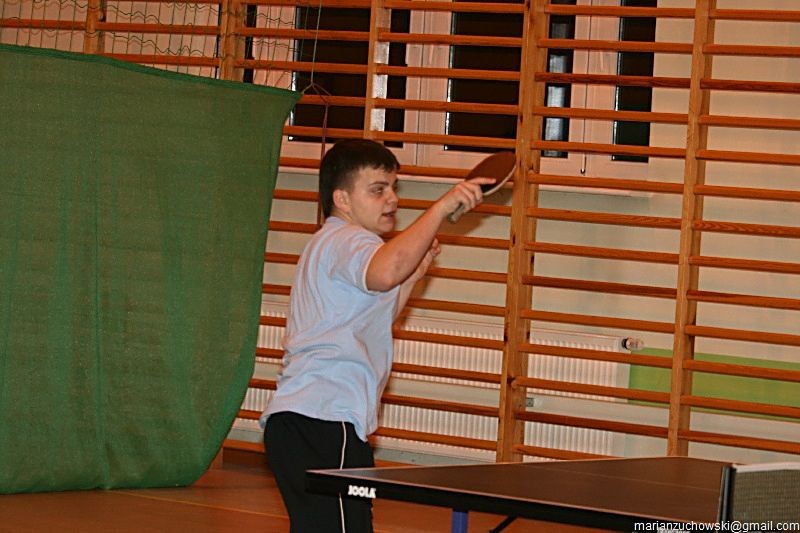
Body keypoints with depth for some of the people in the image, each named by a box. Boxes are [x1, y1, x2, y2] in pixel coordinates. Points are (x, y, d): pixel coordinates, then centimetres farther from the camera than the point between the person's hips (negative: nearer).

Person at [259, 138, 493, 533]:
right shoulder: (347, 240, -7)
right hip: (322, 422, -11)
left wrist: (413, 275, 22)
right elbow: (384, 273, -32)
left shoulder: (331, 244, 28)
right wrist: (442, 207, -28)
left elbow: (372, 327, 32)